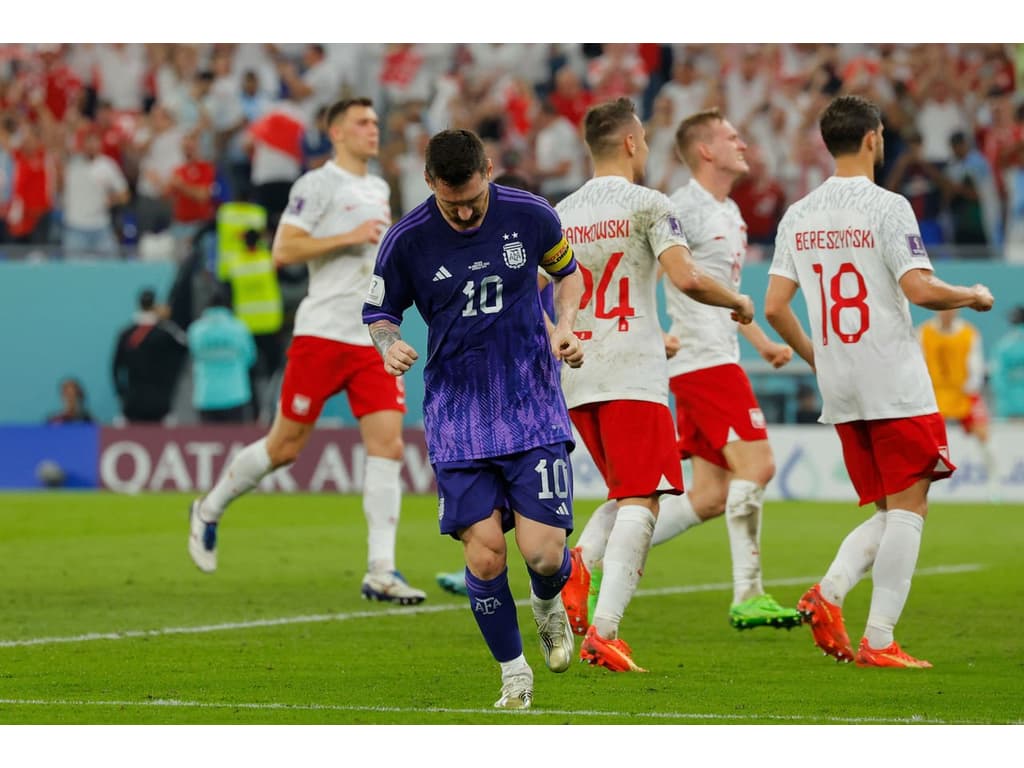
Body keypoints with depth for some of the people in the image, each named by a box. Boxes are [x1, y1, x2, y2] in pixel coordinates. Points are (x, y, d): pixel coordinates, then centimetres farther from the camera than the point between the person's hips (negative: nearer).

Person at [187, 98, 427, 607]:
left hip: (375, 339, 6)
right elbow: (282, 250, -15)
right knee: (285, 446, 0)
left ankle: (380, 571, -10)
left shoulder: (378, 188, 18)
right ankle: (209, 511, 25)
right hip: (323, 332, -6)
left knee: (387, 445, -8)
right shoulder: (317, 184, -5)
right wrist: (349, 237, -18)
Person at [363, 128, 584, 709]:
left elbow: (569, 272, 14)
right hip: (456, 415, 0)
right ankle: (514, 672, 14)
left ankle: (549, 607, 26)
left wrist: (564, 326, -3)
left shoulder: (531, 216, -5)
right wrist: (390, 346, -16)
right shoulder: (407, 240, -8)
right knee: (484, 555, -8)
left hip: (532, 405, 0)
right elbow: (379, 312, 6)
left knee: (543, 552, -11)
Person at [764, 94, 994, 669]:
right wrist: (973, 296, 0)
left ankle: (829, 594, -7)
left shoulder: (799, 215, 9)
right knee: (908, 508, -1)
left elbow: (775, 307, 7)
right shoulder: (886, 206, -10)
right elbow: (919, 288, -19)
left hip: (840, 392, 6)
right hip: (897, 384, -6)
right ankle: (880, 640, -7)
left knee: (890, 513, 15)